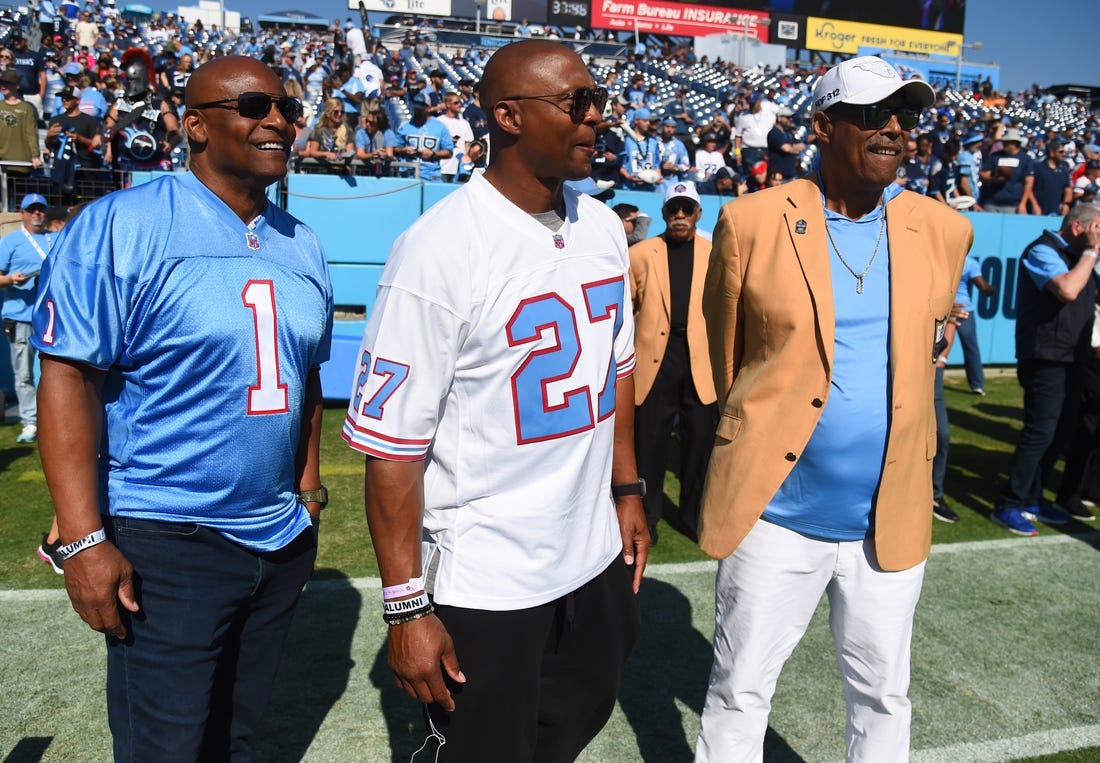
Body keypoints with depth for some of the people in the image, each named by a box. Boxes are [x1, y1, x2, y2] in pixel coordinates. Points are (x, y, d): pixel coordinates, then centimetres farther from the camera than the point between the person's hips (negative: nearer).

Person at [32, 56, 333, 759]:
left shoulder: (304, 247, 8)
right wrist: (84, 541, -19)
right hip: (165, 544, -6)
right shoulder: (121, 227, -11)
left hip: (283, 540, 6)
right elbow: (68, 378, -15)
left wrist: (308, 487, 13)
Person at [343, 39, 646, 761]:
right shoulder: (439, 249, -21)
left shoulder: (603, 226, 3)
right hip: (483, 586, -6)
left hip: (597, 556, 7)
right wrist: (406, 610, -17)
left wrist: (627, 489, 15)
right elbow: (392, 443, -19)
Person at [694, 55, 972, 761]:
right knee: (739, 692, 11)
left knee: (884, 698, 19)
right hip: (775, 510, -2)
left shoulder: (944, 230, 3)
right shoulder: (752, 221, -7)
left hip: (891, 517, 3)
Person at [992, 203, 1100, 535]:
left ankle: (1031, 498, 22)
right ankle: (1009, 506, -4)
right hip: (1046, 358, -10)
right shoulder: (1043, 250, -9)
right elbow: (1067, 290, -25)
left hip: (1072, 358, 10)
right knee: (1041, 432, -11)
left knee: (1062, 431, 12)